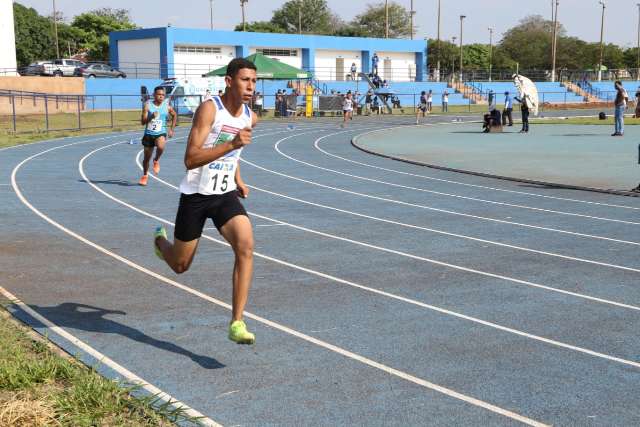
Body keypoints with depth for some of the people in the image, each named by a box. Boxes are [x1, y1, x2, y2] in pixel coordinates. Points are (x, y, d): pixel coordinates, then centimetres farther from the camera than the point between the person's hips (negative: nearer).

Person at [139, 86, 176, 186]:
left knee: (160, 147, -34)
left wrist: (171, 129, 13)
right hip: (149, 134, 1)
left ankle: (156, 161, -1)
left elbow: (174, 115, 19)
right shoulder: (148, 105, -7)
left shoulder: (167, 107, -2)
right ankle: (145, 175, 36)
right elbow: (143, 122, -10)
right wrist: (151, 117, -28)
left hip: (161, 133, -1)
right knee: (147, 157, 10)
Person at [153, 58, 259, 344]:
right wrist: (231, 144, -36)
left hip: (226, 195, 4)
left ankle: (236, 324, -19)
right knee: (180, 266, 11)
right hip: (196, 195, -4)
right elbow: (190, 160, -28)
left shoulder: (250, 117, 3)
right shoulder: (209, 109, -19)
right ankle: (160, 240, 49)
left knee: (245, 247, -22)